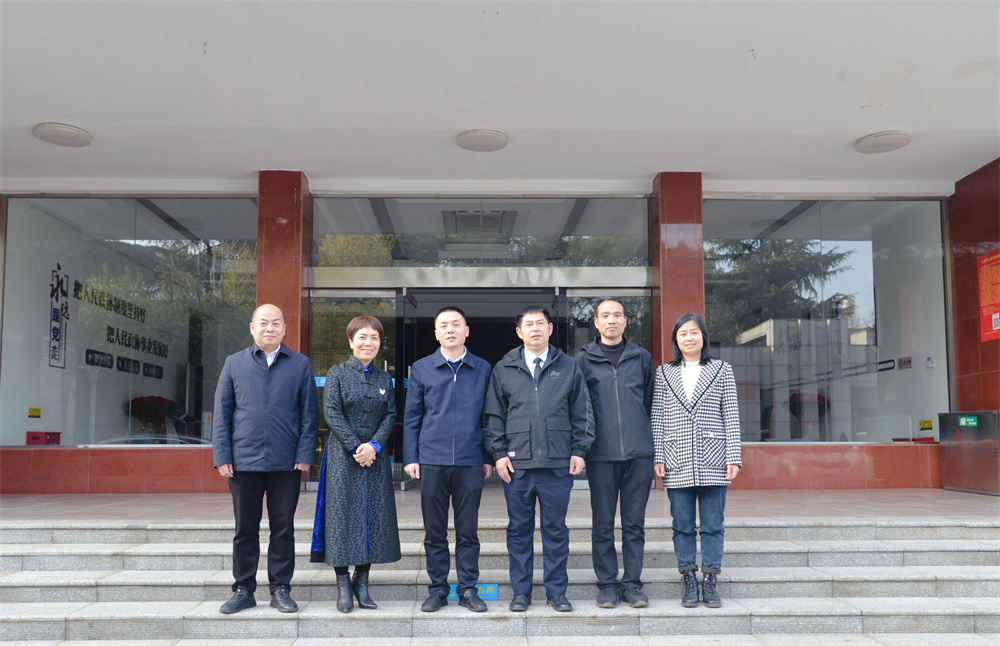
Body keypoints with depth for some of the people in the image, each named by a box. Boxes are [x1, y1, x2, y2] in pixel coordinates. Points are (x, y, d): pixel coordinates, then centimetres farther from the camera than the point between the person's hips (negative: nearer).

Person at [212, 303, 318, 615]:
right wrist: (222, 456, -1)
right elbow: (222, 413, 7)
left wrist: (305, 455, -4)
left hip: (286, 462, 0)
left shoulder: (300, 364, 6)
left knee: (283, 528, 6)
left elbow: (309, 413, 5)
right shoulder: (234, 363, 9)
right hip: (243, 461, 1)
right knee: (245, 529, 8)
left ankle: (280, 589, 17)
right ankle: (244, 590, 20)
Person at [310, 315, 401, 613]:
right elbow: (332, 413, -7)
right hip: (343, 456, -3)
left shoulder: (384, 379, 11)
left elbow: (390, 415, 5)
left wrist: (374, 445, -11)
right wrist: (355, 447, -14)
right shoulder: (337, 373, 0)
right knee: (343, 514, -2)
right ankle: (343, 585, 8)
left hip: (376, 456, 4)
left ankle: (362, 581, 14)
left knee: (374, 516, 3)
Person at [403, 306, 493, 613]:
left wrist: (489, 458, 5)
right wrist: (410, 457, 2)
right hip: (432, 461, 0)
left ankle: (468, 589, 18)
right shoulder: (421, 369, 6)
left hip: (471, 462, 0)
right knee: (434, 531, 7)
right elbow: (411, 417, 8)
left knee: (468, 530, 6)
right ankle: (437, 589, 19)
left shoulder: (483, 369, 7)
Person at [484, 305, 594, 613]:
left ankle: (556, 591, 18)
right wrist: (498, 453, 0)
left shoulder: (569, 367, 8)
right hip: (517, 463, 1)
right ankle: (521, 591, 18)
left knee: (556, 529, 6)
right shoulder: (503, 369, 8)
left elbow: (581, 414, 9)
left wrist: (579, 451, 2)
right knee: (519, 529, 7)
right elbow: (494, 416, 8)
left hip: (558, 463, 0)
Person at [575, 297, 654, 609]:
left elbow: (648, 401, 16)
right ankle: (607, 584, 14)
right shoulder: (584, 359, 5)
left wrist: (641, 436, 11)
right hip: (601, 454, -1)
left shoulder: (642, 358, 11)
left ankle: (632, 583, 15)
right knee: (603, 524, 4)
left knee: (634, 523, 6)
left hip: (639, 453, 2)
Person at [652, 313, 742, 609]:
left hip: (712, 461, 0)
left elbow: (731, 415, 4)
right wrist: (658, 457, 0)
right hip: (678, 462, 1)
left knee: (713, 524, 4)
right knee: (682, 525, 5)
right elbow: (657, 418, 7)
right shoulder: (664, 373, 9)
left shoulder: (721, 370, 7)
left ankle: (709, 581, 14)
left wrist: (733, 457, -2)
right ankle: (689, 581, 15)